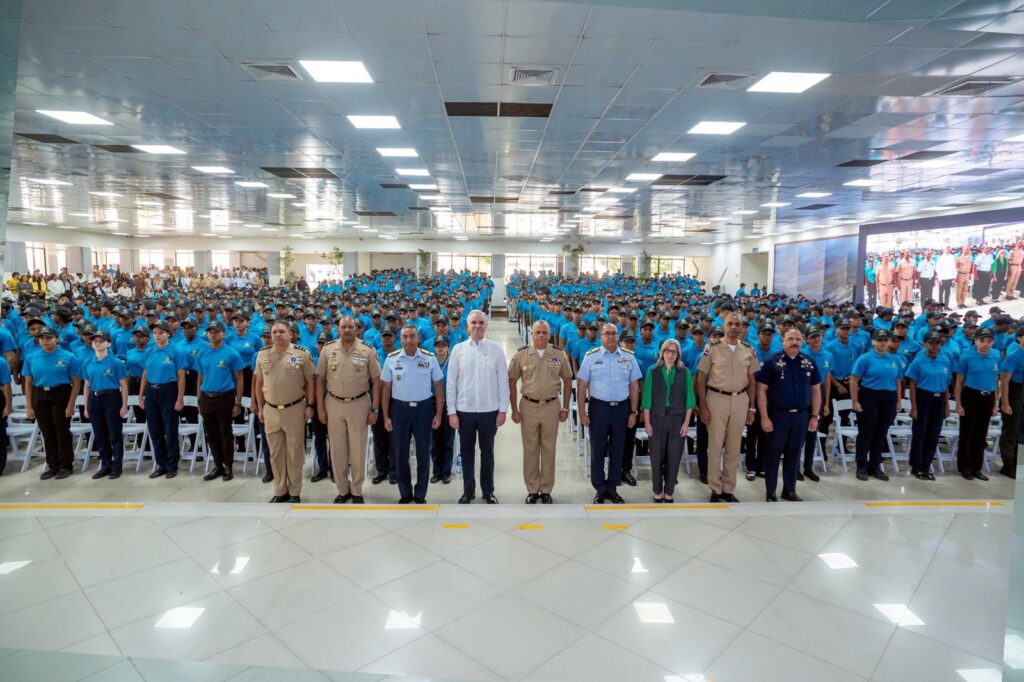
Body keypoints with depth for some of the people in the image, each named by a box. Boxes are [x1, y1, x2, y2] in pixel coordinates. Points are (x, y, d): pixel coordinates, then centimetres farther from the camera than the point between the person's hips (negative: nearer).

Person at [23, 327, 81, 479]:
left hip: (61, 395, -4)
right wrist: (29, 407, 4)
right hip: (40, 398, 4)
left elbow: (76, 383, -6)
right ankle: (52, 466, 21)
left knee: (63, 432, 1)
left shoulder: (68, 357, -5)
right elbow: (28, 384, 9)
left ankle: (66, 466, 12)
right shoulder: (31, 358, 6)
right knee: (47, 434, 10)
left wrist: (71, 405, -11)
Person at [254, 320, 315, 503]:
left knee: (294, 451, 5)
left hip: (295, 409, -3)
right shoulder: (262, 355, 5)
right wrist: (260, 408, 8)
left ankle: (295, 492, 17)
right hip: (270, 410, 3)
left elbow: (310, 381, -2)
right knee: (275, 452, 11)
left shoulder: (302, 355, -5)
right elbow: (258, 383, 11)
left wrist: (309, 405, -6)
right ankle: (280, 491, 24)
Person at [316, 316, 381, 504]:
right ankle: (343, 490, 25)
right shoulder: (328, 350, 0)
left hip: (359, 404, -2)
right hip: (334, 404, 2)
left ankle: (356, 491, 22)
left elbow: (376, 381, -2)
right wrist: (320, 408, 1)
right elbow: (320, 380, 5)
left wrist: (374, 409, -5)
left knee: (358, 450, 6)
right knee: (337, 450, 9)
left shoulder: (367, 350, -5)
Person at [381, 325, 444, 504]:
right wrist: (386, 416, 0)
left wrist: (438, 414, -2)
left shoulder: (429, 358, -3)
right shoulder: (391, 359, -2)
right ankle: (405, 493, 25)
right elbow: (385, 389, 3)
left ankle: (420, 494, 23)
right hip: (400, 408, 1)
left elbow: (438, 387, 2)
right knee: (400, 453, 8)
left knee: (423, 453, 8)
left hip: (424, 408, 0)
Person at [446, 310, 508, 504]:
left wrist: (503, 410, -4)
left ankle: (488, 491, 25)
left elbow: (503, 381, -1)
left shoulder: (496, 349, -2)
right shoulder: (458, 349, 0)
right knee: (466, 451, 12)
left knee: (487, 451, 12)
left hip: (489, 410, -1)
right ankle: (468, 490, 26)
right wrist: (452, 412, -3)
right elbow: (451, 383, 0)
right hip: (464, 410, 1)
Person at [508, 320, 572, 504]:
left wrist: (565, 408, 4)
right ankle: (532, 490, 20)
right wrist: (514, 409, -2)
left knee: (549, 449, 9)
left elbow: (567, 381, 7)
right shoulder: (521, 355, -3)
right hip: (528, 406, -1)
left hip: (552, 406, 1)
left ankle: (546, 490, 21)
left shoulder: (559, 355, 1)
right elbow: (512, 382, 1)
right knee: (530, 449, 8)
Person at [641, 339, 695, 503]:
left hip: (677, 419, 1)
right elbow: (647, 399, 1)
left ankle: (669, 493, 16)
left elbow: (689, 399, 3)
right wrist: (647, 422, -4)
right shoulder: (652, 372, 3)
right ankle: (658, 492, 18)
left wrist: (686, 422, -3)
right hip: (657, 418, 0)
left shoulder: (685, 372, 5)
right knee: (657, 457, 3)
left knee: (674, 457, 3)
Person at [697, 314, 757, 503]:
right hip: (717, 398, -3)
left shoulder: (749, 350, 6)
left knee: (733, 447, 9)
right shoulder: (712, 348, -3)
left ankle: (728, 489, 21)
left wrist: (751, 408, 6)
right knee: (715, 445, 1)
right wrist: (703, 406, -8)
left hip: (740, 400, 3)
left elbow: (751, 380, 10)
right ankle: (716, 489, 13)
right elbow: (701, 378, -3)